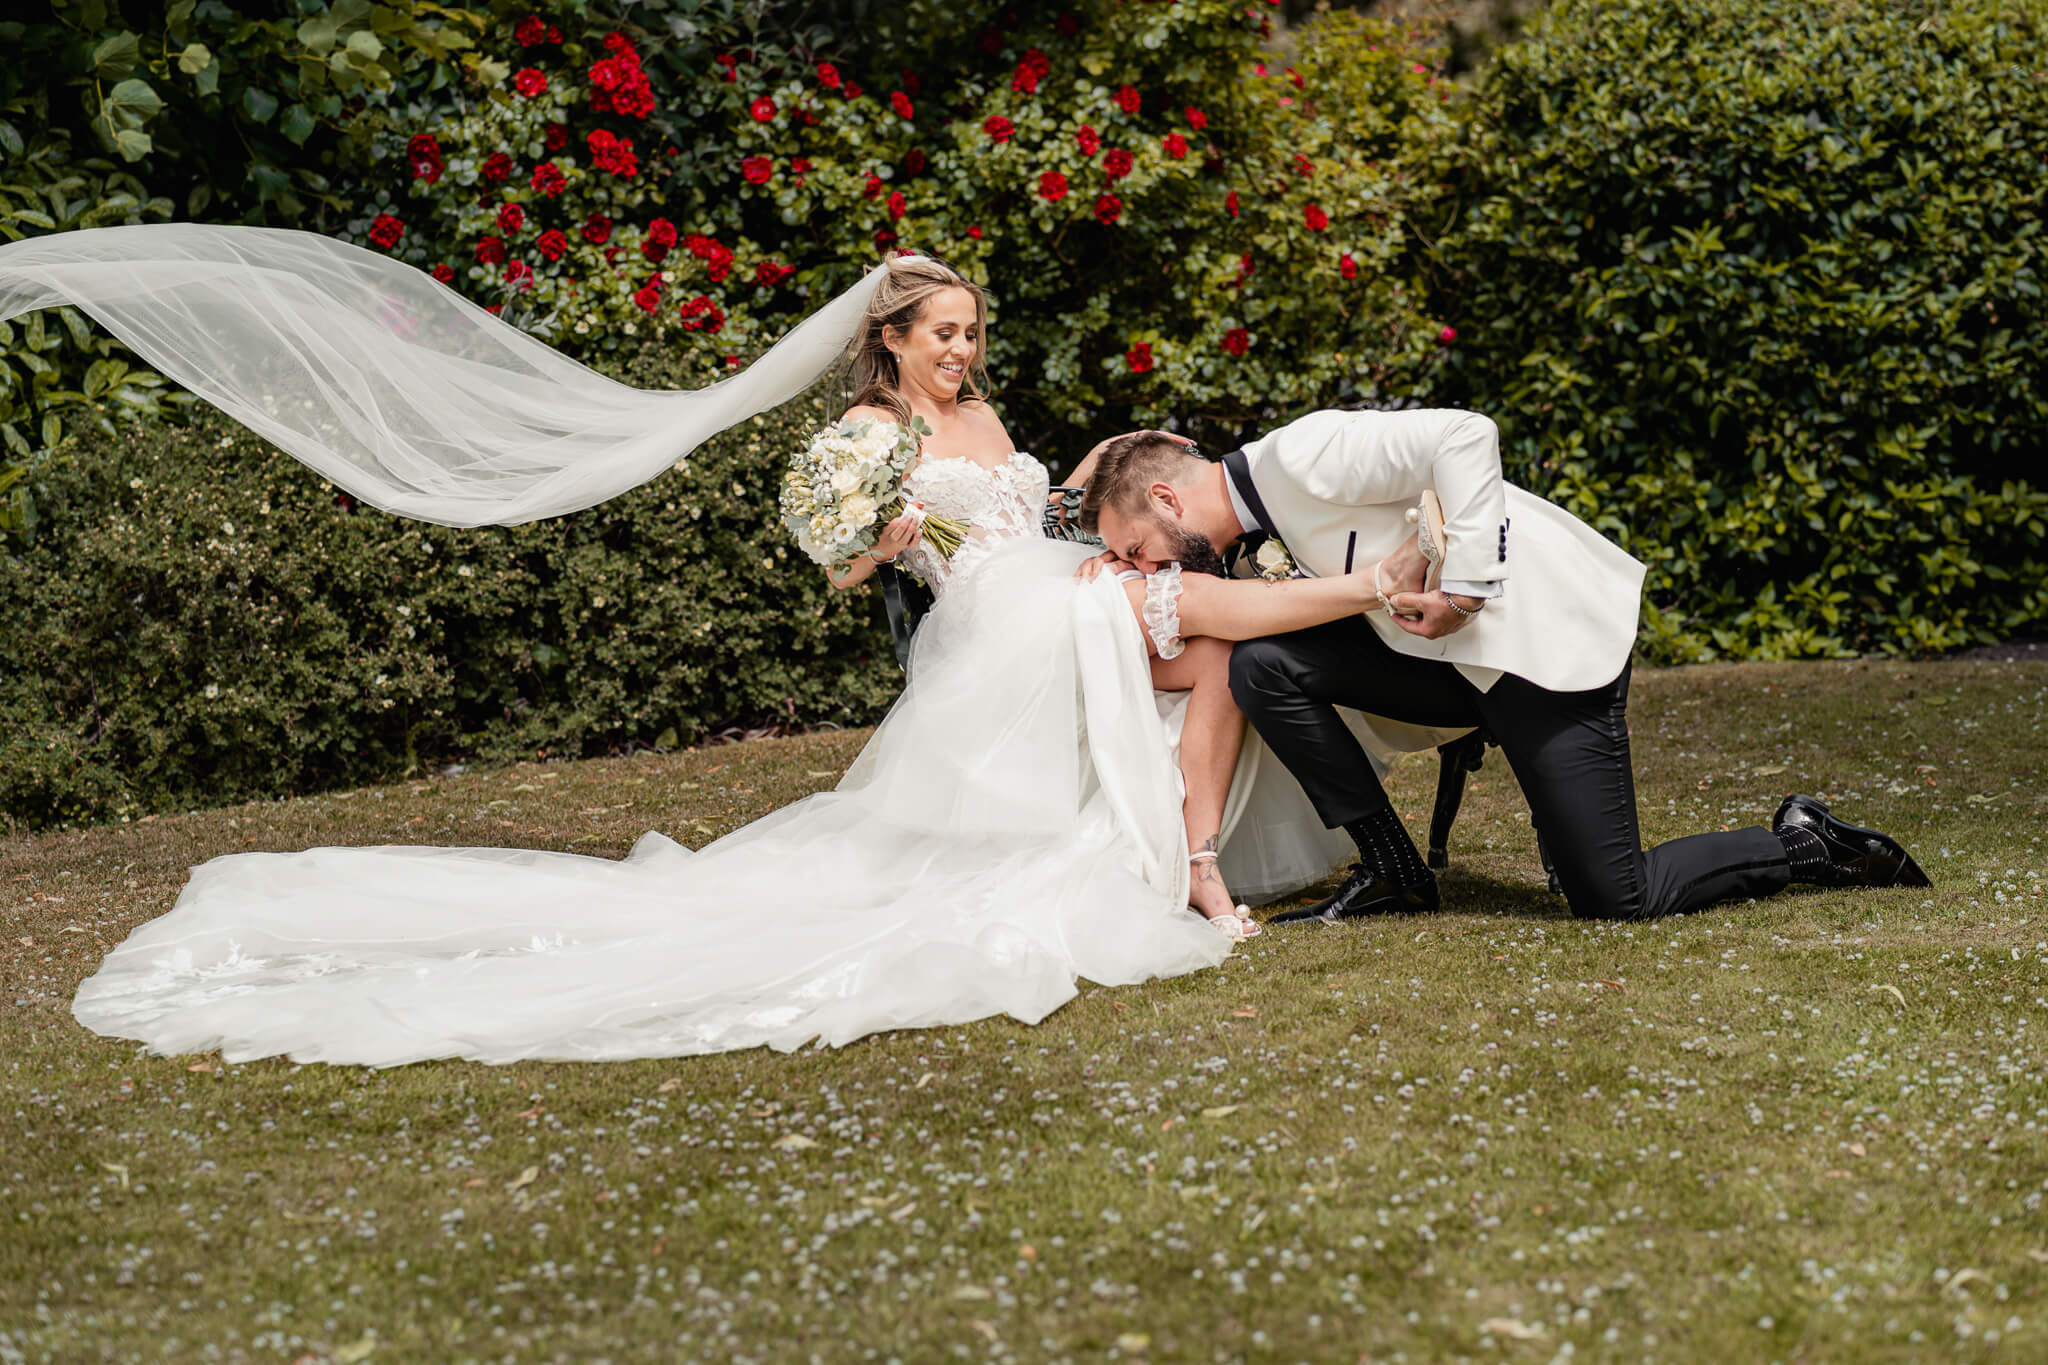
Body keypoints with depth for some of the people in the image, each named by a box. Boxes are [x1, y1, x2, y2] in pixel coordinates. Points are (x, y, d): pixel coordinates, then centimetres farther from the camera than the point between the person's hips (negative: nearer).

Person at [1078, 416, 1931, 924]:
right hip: (1461, 657, 9)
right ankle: (1390, 870, 3)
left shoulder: (1299, 459, -18)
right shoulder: (1257, 526, 12)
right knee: (1265, 667, -6)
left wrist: (1464, 585, -25)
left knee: (1615, 900, -9)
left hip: (1554, 641, -9)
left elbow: (1461, 437, -26)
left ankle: (1805, 846, 14)